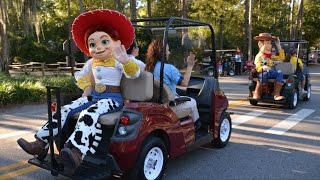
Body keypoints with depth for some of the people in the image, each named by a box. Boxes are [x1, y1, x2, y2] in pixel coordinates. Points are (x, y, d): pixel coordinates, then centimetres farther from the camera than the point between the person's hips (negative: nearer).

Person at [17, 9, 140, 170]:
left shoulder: (118, 61, -7)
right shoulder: (91, 62, 13)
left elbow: (135, 74, -23)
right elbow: (81, 75, 30)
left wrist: (126, 61, -43)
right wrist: (87, 88, 11)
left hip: (112, 99, -7)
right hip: (93, 96, 7)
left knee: (89, 115, -36)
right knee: (64, 111, -8)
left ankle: (77, 154, -52)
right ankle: (40, 144, -6)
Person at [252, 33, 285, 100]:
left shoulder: (271, 56, 22)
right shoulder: (259, 56, 1)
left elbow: (281, 58, 23)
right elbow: (258, 68, -10)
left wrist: (279, 47, 22)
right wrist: (263, 68, -34)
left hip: (272, 73, 6)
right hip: (263, 72, -6)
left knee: (280, 73, -25)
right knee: (265, 73, -41)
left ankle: (276, 94, -31)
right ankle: (257, 93, -30)